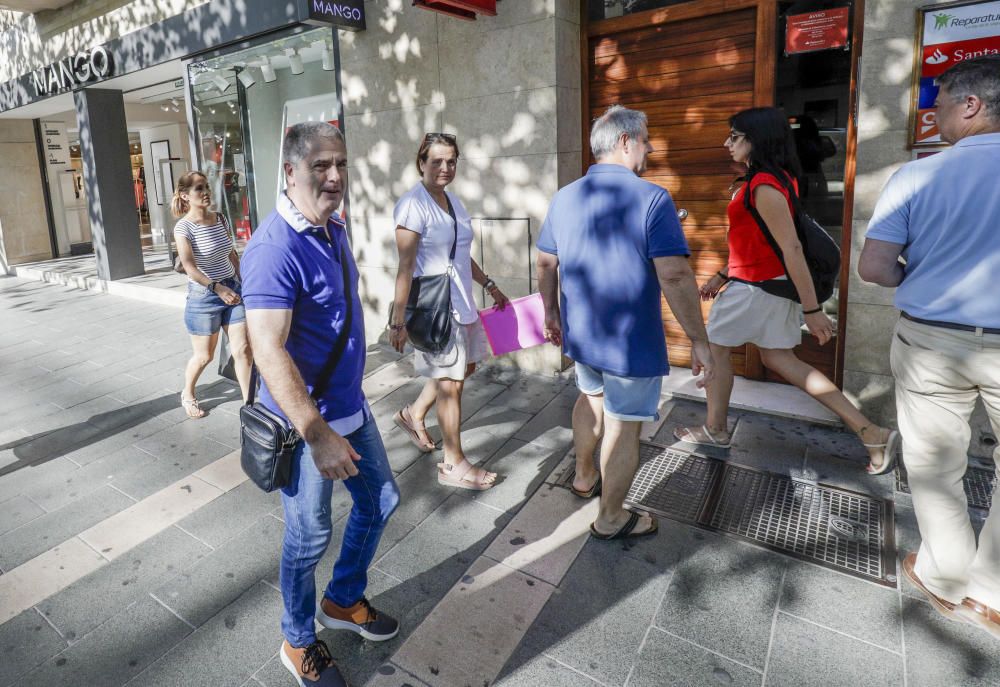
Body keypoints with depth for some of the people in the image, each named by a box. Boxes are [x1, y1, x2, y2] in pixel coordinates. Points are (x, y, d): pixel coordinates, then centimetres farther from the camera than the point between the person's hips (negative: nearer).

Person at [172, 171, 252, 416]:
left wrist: (242, 283, 12)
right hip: (203, 296, -4)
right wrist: (217, 287, -29)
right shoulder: (184, 227, -11)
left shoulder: (220, 219, 5)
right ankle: (187, 394, 37)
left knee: (243, 349, 0)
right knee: (204, 356, 9)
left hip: (232, 289, 5)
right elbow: (189, 267, -21)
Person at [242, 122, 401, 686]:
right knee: (310, 535, 8)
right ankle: (299, 642, 35)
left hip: (350, 405, 9)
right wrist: (318, 435, -31)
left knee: (381, 500, 20)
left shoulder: (335, 228, 6)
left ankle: (343, 601, 43)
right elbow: (269, 350, -29)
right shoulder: (275, 248, -24)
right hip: (304, 418, -9)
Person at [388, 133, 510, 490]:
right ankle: (454, 465, 15)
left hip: (460, 302, 9)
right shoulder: (413, 204, -14)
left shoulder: (452, 200, 11)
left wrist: (489, 285, 21)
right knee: (451, 382, 0)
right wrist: (398, 321, -18)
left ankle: (413, 414, 39)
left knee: (464, 367, 19)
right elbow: (405, 267, -18)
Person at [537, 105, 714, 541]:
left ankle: (584, 477, 47)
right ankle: (611, 519, 24)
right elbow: (675, 276, -23)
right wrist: (698, 340, -14)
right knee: (624, 424, 8)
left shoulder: (565, 197, 3)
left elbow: (546, 263, 10)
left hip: (580, 333, 7)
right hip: (631, 341, -6)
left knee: (592, 397, 29)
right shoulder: (652, 199, -17)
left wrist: (551, 313, 23)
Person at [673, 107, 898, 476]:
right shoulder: (778, 177, 11)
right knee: (779, 358, 14)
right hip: (775, 284, 10)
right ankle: (872, 433, 15)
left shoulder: (764, 186, -21)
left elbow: (792, 248, -24)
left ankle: (715, 430, 26)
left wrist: (812, 309, -23)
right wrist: (723, 276, 20)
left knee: (713, 347, 10)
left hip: (756, 288, -10)